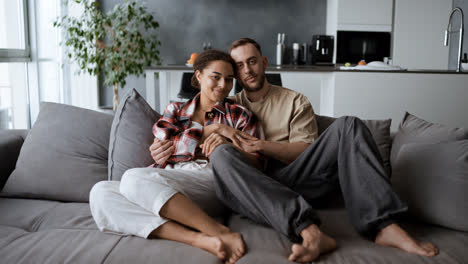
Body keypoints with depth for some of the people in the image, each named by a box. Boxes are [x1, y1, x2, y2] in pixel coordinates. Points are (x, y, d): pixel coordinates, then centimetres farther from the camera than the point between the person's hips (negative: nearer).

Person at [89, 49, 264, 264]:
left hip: (211, 184, -3)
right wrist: (205, 132, 3)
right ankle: (199, 239, -39)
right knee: (101, 192, -27)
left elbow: (254, 163, 9)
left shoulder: (239, 115, 20)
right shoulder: (175, 110, 26)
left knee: (134, 177, -31)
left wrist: (228, 144, -10)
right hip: (164, 185, 4)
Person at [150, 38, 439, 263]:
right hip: (254, 189, 0)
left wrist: (262, 146, -10)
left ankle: (384, 226, -30)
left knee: (348, 126, -17)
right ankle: (310, 232, -46)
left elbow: (307, 151, 5)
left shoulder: (295, 101, 18)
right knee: (222, 154, -33)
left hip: (293, 181, 1)